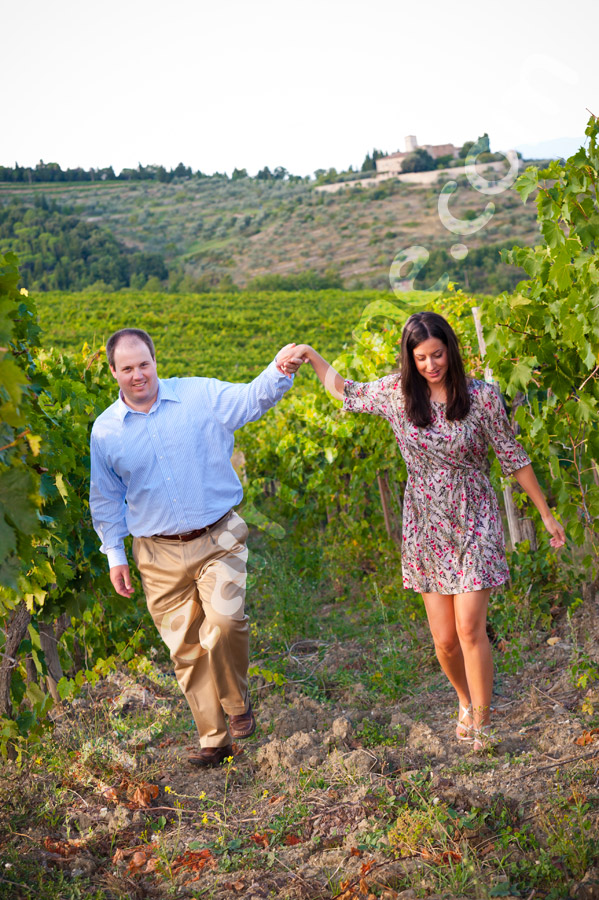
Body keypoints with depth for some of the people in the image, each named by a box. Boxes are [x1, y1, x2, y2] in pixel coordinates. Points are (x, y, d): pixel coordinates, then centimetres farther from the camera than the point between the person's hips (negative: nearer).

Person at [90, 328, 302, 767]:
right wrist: (114, 555, 12)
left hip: (218, 540, -2)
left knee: (225, 621, -23)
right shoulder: (106, 430, 4)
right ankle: (214, 738, 21)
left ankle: (238, 703, 7)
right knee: (186, 648, 5)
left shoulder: (201, 396, -2)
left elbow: (253, 398, -13)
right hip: (160, 554, 2)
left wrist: (280, 371, -34)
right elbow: (106, 499, 13)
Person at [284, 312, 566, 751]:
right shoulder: (396, 392, -2)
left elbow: (514, 458, 0)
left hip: (475, 523, -2)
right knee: (444, 639, 5)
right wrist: (311, 355, 5)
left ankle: (481, 723, 6)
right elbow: (347, 392, 16)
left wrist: (547, 514, 4)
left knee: (469, 627, -11)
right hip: (427, 529, 2)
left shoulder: (482, 396, -9)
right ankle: (467, 701, 34)